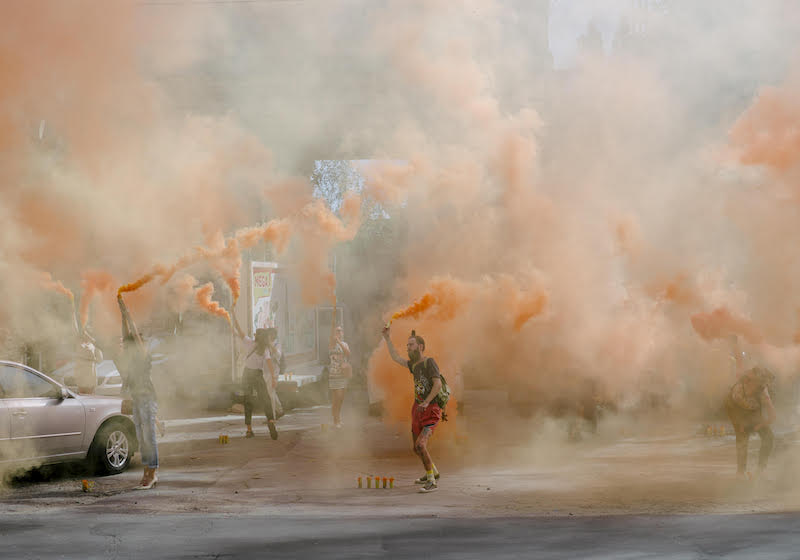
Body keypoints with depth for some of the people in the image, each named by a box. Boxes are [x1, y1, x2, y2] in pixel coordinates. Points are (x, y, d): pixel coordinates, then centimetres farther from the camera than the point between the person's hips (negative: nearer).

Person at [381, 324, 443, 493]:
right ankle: (433, 472, 40)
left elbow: (438, 384, -22)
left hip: (430, 410, -9)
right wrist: (387, 338, 23)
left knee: (420, 444, -22)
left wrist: (426, 402, -27)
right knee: (416, 448, 17)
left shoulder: (429, 362, -12)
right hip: (417, 409, 9)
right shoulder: (414, 365, 13)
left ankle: (432, 482, -17)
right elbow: (396, 358, 25)